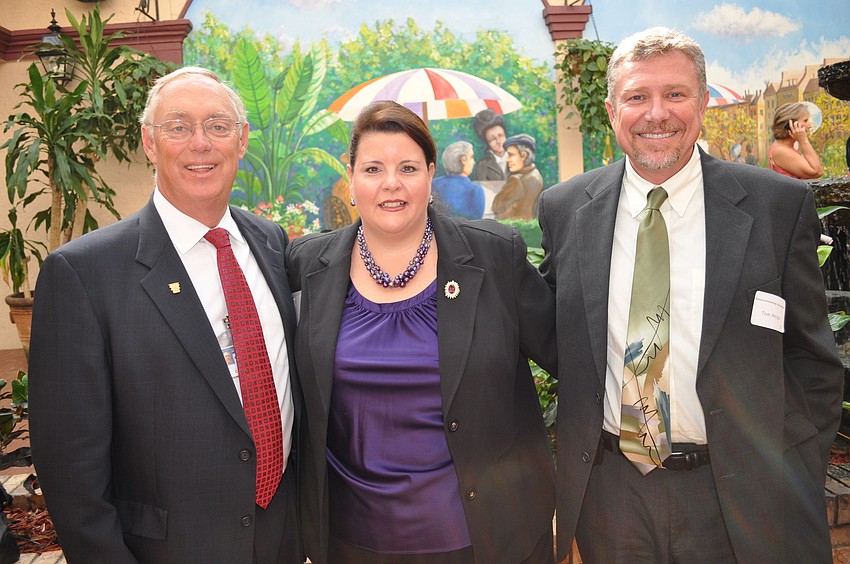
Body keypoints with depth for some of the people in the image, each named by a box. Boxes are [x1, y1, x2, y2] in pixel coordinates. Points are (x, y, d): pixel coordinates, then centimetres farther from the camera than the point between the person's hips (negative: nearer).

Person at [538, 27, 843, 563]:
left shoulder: (781, 205, -7)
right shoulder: (563, 207, -3)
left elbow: (811, 356, -1)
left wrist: (794, 475, -5)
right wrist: (576, 443, 4)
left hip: (738, 496, -1)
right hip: (607, 491, 2)